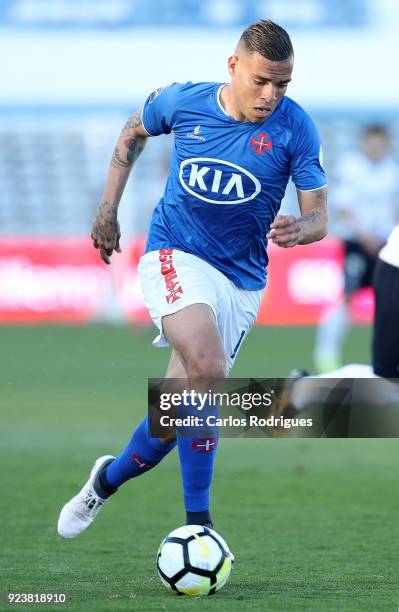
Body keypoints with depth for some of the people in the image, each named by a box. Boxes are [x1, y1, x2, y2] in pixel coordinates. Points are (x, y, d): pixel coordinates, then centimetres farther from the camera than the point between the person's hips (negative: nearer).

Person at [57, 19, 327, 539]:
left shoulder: (295, 128, -9)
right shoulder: (183, 103, -7)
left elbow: (319, 218, -8)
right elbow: (135, 132, 16)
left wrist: (300, 230, -31)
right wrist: (108, 208, 12)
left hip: (242, 280, 2)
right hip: (175, 256, -2)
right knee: (207, 369, -29)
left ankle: (111, 477, 34)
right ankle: (197, 524, -24)